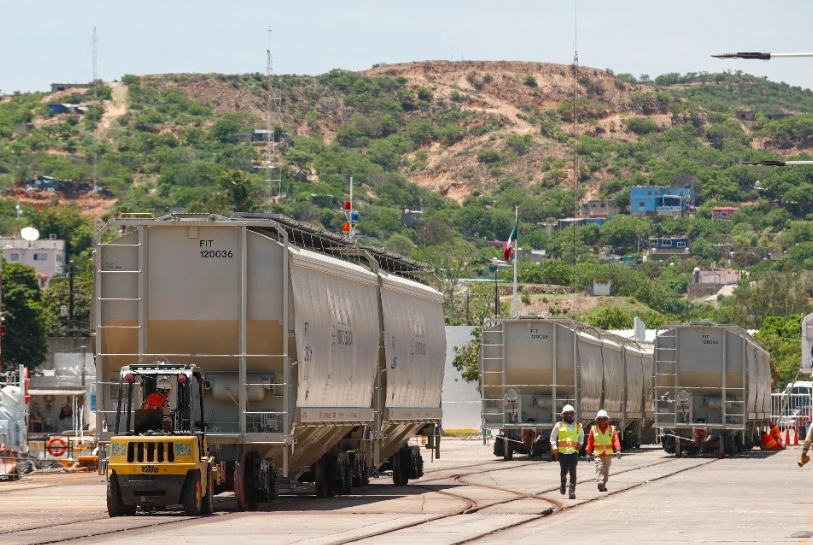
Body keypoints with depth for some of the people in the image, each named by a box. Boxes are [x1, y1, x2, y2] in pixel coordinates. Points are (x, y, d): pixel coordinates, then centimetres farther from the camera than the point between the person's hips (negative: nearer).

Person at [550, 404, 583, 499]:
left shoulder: (578, 426, 11)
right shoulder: (559, 426, 4)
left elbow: (581, 436, 28)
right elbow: (553, 437, 9)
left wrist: (580, 443, 9)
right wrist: (554, 448, -2)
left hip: (574, 452, 1)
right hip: (562, 452, -1)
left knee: (572, 472, -9)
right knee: (564, 471, 7)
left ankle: (572, 491, -12)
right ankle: (563, 483, 39)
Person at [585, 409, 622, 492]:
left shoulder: (612, 429, 4)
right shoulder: (593, 429, 2)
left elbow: (616, 440, -3)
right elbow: (590, 442, 4)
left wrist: (618, 450, -17)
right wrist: (589, 453, 2)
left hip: (608, 454, 2)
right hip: (598, 454, -2)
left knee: (606, 470, 11)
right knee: (599, 468, -18)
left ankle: (604, 484, 23)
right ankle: (600, 483, -31)